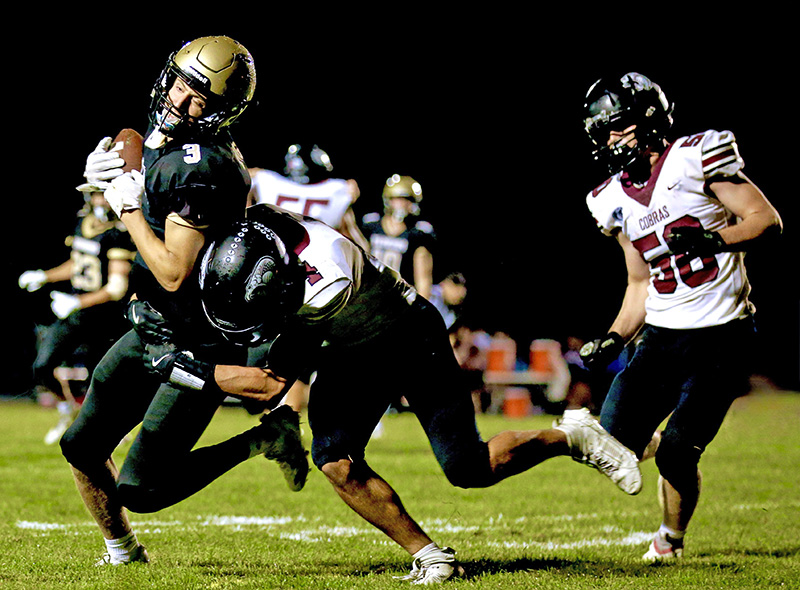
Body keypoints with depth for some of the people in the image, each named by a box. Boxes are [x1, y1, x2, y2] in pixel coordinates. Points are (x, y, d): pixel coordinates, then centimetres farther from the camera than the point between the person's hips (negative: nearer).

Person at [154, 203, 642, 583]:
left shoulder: (325, 293, -43)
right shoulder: (257, 226, -26)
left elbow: (273, 383, -33)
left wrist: (195, 371, -34)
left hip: (412, 343, -6)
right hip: (358, 357, 6)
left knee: (468, 468, -4)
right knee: (335, 458, -15)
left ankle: (571, 437, 22)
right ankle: (429, 557, -1)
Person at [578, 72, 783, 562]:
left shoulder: (696, 158, -9)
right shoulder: (617, 200, 9)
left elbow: (767, 220, -10)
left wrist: (713, 239, -27)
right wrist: (613, 340, 5)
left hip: (720, 337, -5)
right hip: (660, 336, 5)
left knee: (677, 454, -10)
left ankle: (672, 537, 20)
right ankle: (647, 439, 30)